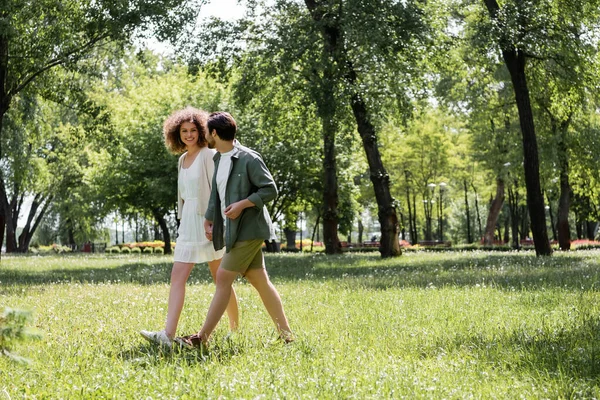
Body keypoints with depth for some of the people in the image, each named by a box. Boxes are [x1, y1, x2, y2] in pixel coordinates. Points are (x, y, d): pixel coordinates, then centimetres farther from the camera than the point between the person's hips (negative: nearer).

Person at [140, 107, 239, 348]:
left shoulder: (209, 155, -8)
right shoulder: (182, 160, 14)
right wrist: (183, 221, 16)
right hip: (188, 223, 7)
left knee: (221, 280, 3)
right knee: (177, 276, -6)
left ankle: (235, 330, 17)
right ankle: (168, 335, -14)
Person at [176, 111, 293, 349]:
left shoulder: (249, 159, -13)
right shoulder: (218, 159, 13)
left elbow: (270, 190, -13)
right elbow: (217, 193, 21)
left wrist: (242, 204, -21)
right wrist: (208, 220, 12)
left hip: (248, 230, -9)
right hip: (234, 230, 9)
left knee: (223, 278, -9)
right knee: (260, 281, 9)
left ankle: (202, 338, -7)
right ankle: (285, 334, 15)